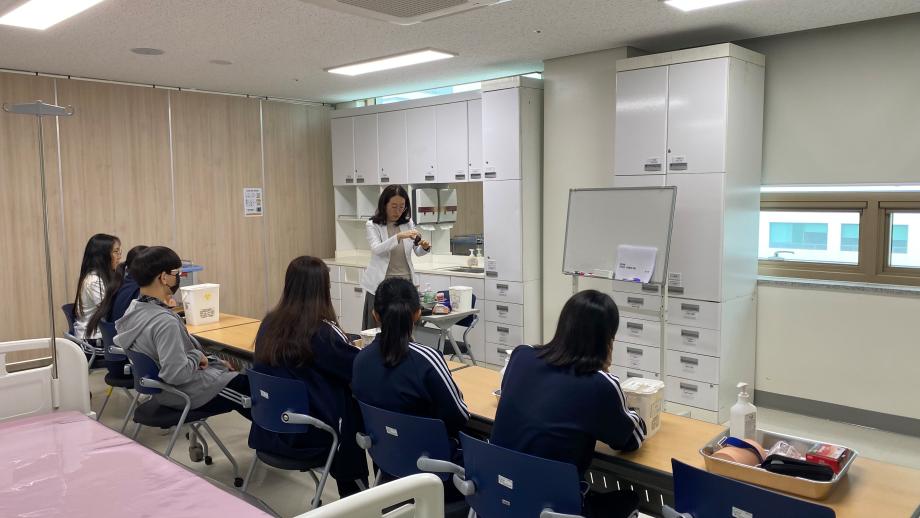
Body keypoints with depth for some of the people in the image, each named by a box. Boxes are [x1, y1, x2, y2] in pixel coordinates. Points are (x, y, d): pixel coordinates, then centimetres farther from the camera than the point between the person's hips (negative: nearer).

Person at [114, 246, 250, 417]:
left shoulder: (133, 309, -1)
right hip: (187, 395, -9)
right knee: (247, 384, 5)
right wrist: (198, 356, -17)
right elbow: (176, 374, -35)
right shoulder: (165, 322, -31)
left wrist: (209, 360, 5)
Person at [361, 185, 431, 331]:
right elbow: (377, 249, -18)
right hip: (381, 283, -3)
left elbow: (418, 252, 5)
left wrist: (425, 247, -18)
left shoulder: (408, 224, 9)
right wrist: (398, 237, -32)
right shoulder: (372, 225, -1)